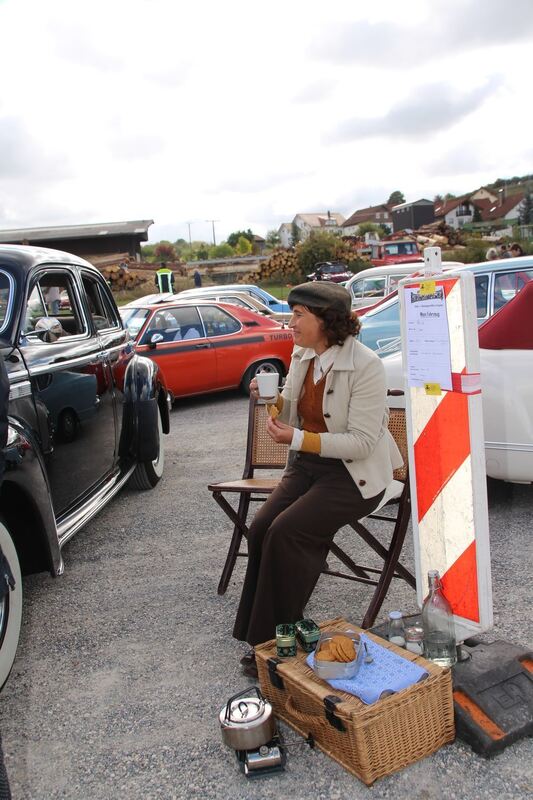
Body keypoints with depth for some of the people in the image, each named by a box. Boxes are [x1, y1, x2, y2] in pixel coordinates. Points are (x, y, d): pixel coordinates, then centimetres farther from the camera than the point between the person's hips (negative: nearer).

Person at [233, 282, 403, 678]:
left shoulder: (365, 366, -19)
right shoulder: (302, 355, 4)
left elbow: (361, 442, -21)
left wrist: (297, 439, -25)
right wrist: (272, 399, -7)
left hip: (356, 473, -7)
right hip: (309, 465, 7)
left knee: (286, 531, -24)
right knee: (261, 527, -14)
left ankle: (277, 641, -6)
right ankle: (260, 632, 2)